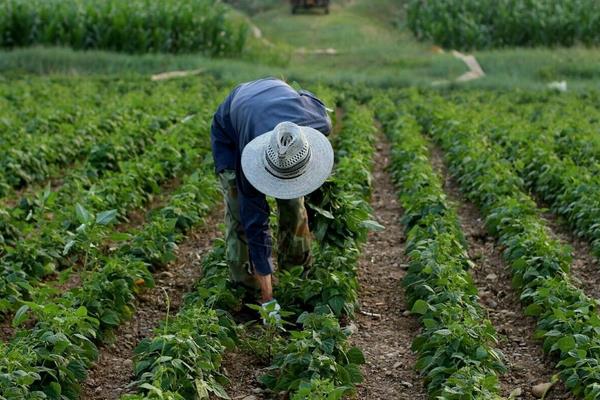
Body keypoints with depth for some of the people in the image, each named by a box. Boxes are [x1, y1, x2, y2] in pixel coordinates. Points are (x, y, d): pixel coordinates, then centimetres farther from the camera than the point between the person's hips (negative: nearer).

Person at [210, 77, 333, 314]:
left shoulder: (320, 124, -38)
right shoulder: (251, 159, -45)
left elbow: (308, 98, -10)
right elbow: (256, 226, -38)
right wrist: (267, 296, -36)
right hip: (230, 134, -3)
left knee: (293, 204, -2)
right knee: (242, 213, -14)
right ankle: (244, 286, 0)